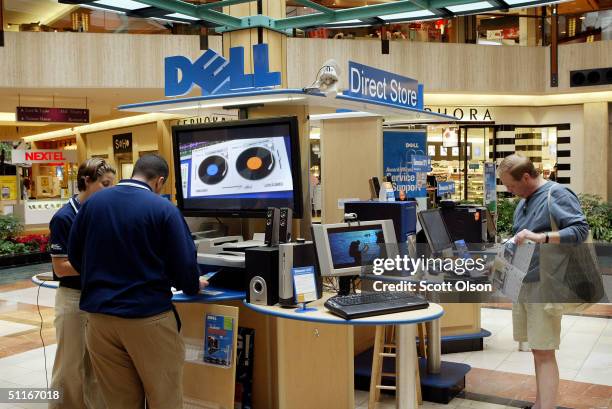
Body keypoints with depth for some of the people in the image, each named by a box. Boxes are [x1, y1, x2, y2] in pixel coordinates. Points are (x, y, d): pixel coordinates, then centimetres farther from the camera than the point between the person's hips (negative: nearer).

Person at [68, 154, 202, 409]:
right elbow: (183, 262, -10)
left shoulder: (93, 202, 3)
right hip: (148, 315, -4)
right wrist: (192, 285, 12)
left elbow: (74, 254, 12)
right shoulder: (163, 209, -10)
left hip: (99, 315, 5)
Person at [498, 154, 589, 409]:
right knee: (537, 350, 16)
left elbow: (581, 230, -19)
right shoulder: (524, 201, 15)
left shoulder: (557, 195, -12)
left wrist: (541, 237, -29)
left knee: (544, 354, -6)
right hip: (522, 283, 8)